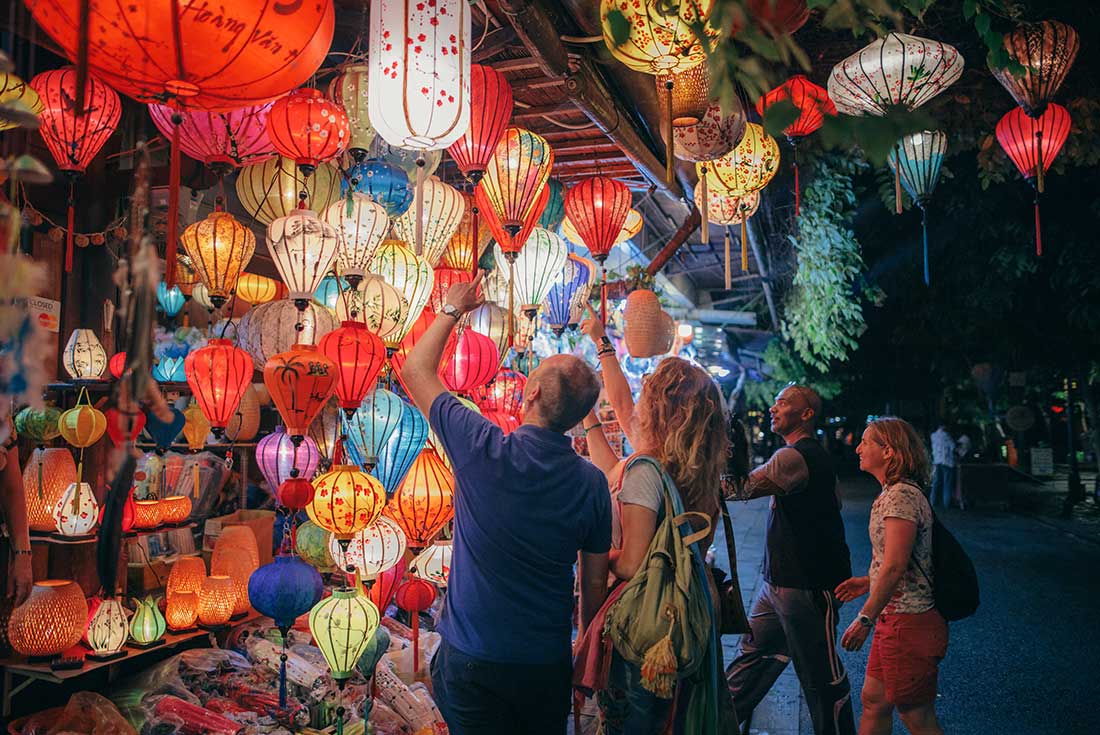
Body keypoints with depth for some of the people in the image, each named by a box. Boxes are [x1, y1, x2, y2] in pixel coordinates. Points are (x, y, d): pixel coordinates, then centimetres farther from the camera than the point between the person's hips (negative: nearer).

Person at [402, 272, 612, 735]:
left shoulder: (484, 451, -19)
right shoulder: (593, 484, -10)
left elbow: (415, 371, -4)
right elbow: (595, 584, 1)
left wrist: (451, 311, 7)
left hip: (472, 660, -2)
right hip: (548, 664, 3)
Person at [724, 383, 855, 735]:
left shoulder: (796, 456, -20)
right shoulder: (811, 454, 14)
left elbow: (741, 488, -27)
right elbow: (835, 503, 24)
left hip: (805, 587, -10)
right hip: (778, 580, 10)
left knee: (820, 674, 4)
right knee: (753, 653, 17)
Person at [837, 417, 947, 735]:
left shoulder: (901, 495, -19)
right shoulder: (893, 493, 11)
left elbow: (895, 566, -25)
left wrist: (865, 619, -22)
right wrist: (869, 581, 15)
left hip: (908, 623, -10)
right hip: (894, 618, 10)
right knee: (873, 700, 16)